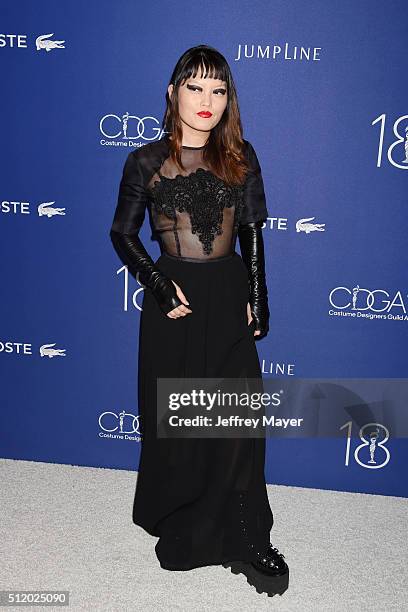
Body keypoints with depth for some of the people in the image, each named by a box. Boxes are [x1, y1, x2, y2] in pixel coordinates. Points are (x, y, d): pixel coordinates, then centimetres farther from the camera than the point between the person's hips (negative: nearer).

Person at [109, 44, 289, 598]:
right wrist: (157, 283, -11)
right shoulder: (147, 162, -1)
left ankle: (247, 539, 14)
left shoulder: (241, 156, 4)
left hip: (229, 297, 1)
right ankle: (176, 518, 33)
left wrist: (257, 296, 0)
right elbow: (123, 233, 2)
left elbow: (252, 232, 6)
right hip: (173, 300, -1)